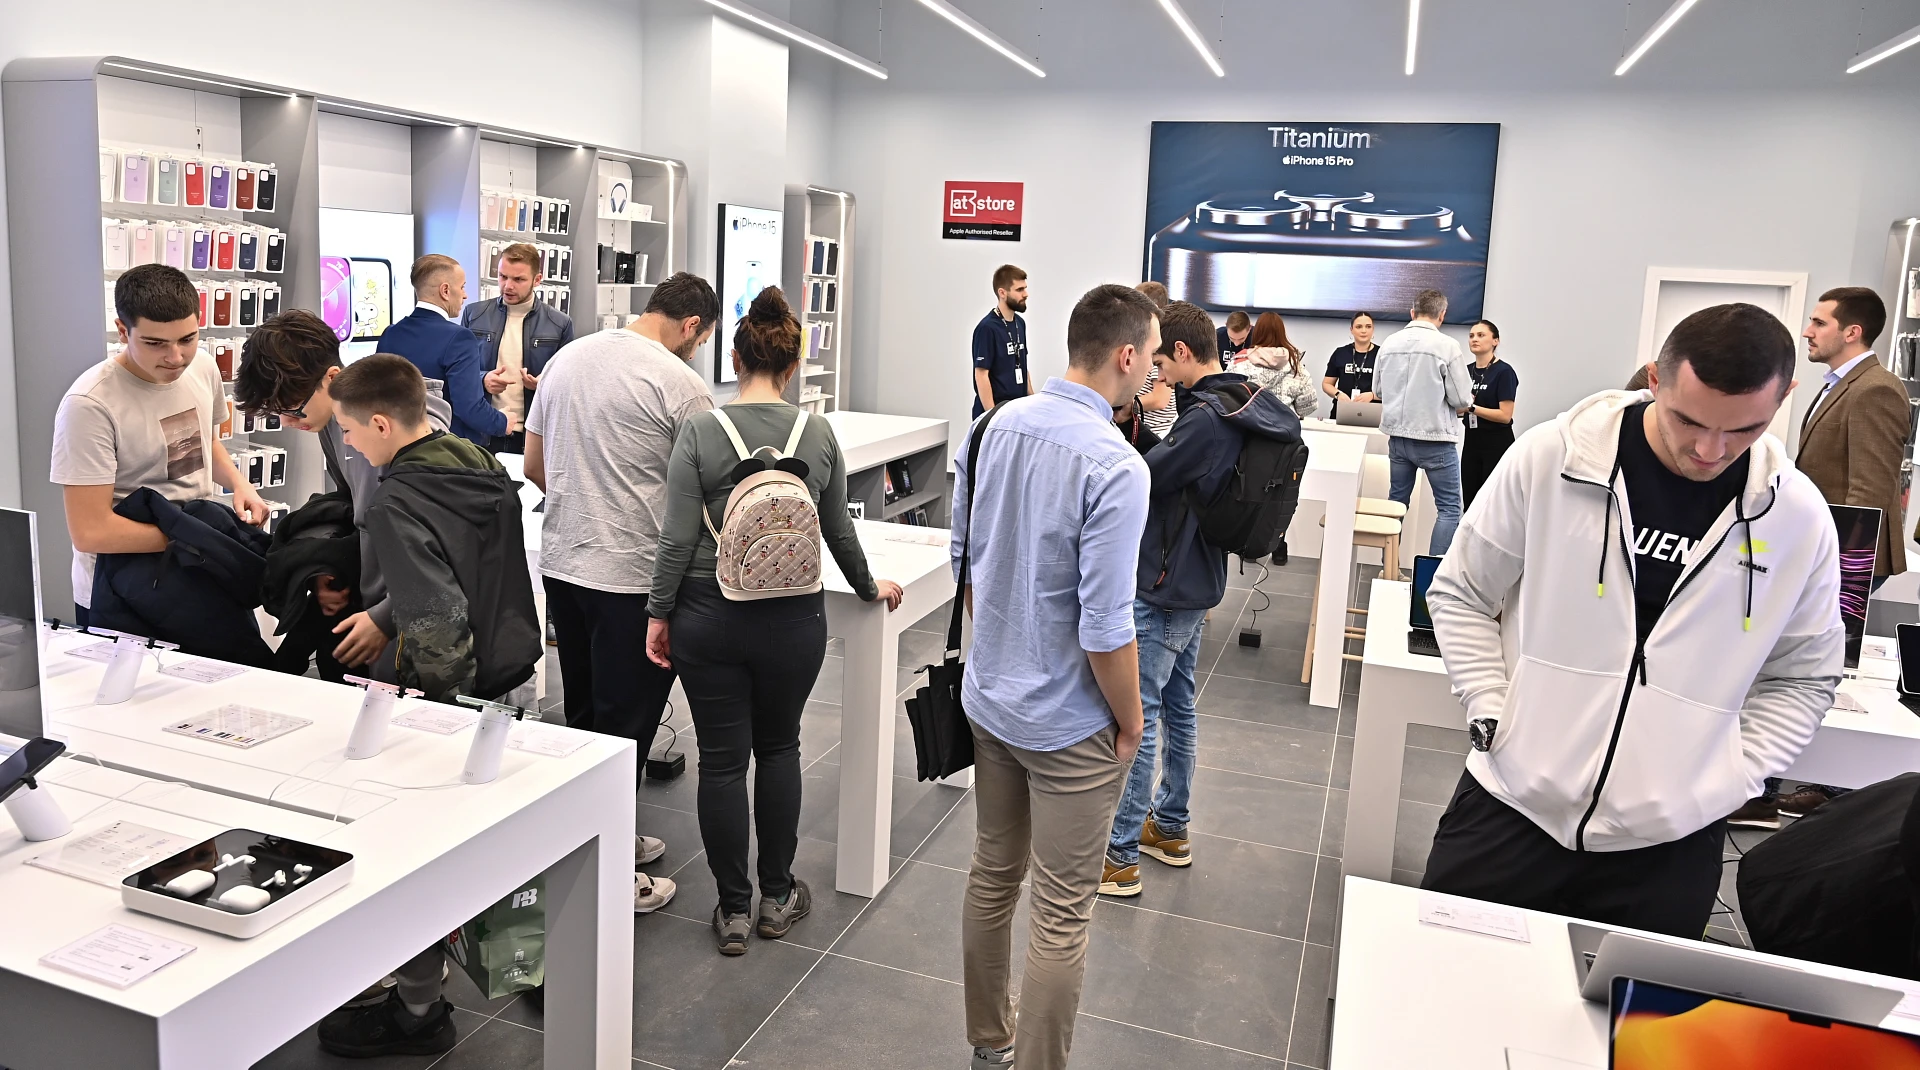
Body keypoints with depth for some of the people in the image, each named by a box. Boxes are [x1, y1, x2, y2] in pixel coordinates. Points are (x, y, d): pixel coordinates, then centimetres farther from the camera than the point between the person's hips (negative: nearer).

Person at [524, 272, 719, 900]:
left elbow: (534, 465, 15)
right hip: (631, 577, -8)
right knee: (623, 727, 2)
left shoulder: (568, 358, 10)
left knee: (584, 714, 18)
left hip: (560, 562, 8)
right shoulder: (680, 383, -12)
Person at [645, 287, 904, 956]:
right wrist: (870, 589, 23)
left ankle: (733, 909, 20)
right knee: (779, 748, 19)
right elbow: (840, 533, 6)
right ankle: (778, 897, 28)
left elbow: (678, 539, -11)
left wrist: (658, 613, 2)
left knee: (722, 759, 9)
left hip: (710, 618, -2)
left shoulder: (701, 432, -10)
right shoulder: (818, 436, -4)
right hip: (793, 619, 2)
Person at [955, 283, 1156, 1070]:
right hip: (1068, 723, -7)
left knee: (992, 874, 22)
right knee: (1062, 915, 8)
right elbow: (1104, 630, -24)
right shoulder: (1115, 467, -25)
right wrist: (1130, 722, -8)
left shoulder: (998, 427, -3)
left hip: (989, 699, 8)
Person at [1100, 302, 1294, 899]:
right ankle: (1171, 828, 35)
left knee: (1136, 718, -3)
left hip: (1162, 593, -10)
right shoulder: (1243, 408, 7)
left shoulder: (1207, 418, -23)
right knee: (1177, 707, 20)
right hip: (1197, 586, 10)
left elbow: (1144, 478, -21)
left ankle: (1120, 858, 6)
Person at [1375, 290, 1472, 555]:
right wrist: (1462, 406, 11)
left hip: (1397, 435, 5)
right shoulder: (1447, 346, -13)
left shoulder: (1390, 344, 1)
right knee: (1449, 508, 2)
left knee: (1397, 500, 17)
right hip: (1434, 438, -5)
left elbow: (1378, 389, 12)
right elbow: (1462, 400, -10)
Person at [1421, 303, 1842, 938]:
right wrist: (1491, 713, -5)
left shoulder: (1800, 520, -1)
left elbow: (1803, 677, 12)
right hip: (1511, 809, -1)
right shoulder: (1553, 458, -7)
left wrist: (1730, 778, 0)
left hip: (1667, 844, 1)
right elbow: (1461, 594, 4)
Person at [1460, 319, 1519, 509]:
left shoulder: (1504, 372, -11)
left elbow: (1505, 415, -18)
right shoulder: (1466, 371, 9)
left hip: (1497, 443, -7)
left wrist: (1471, 407, -20)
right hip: (1471, 442, 7)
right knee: (1469, 502, 7)